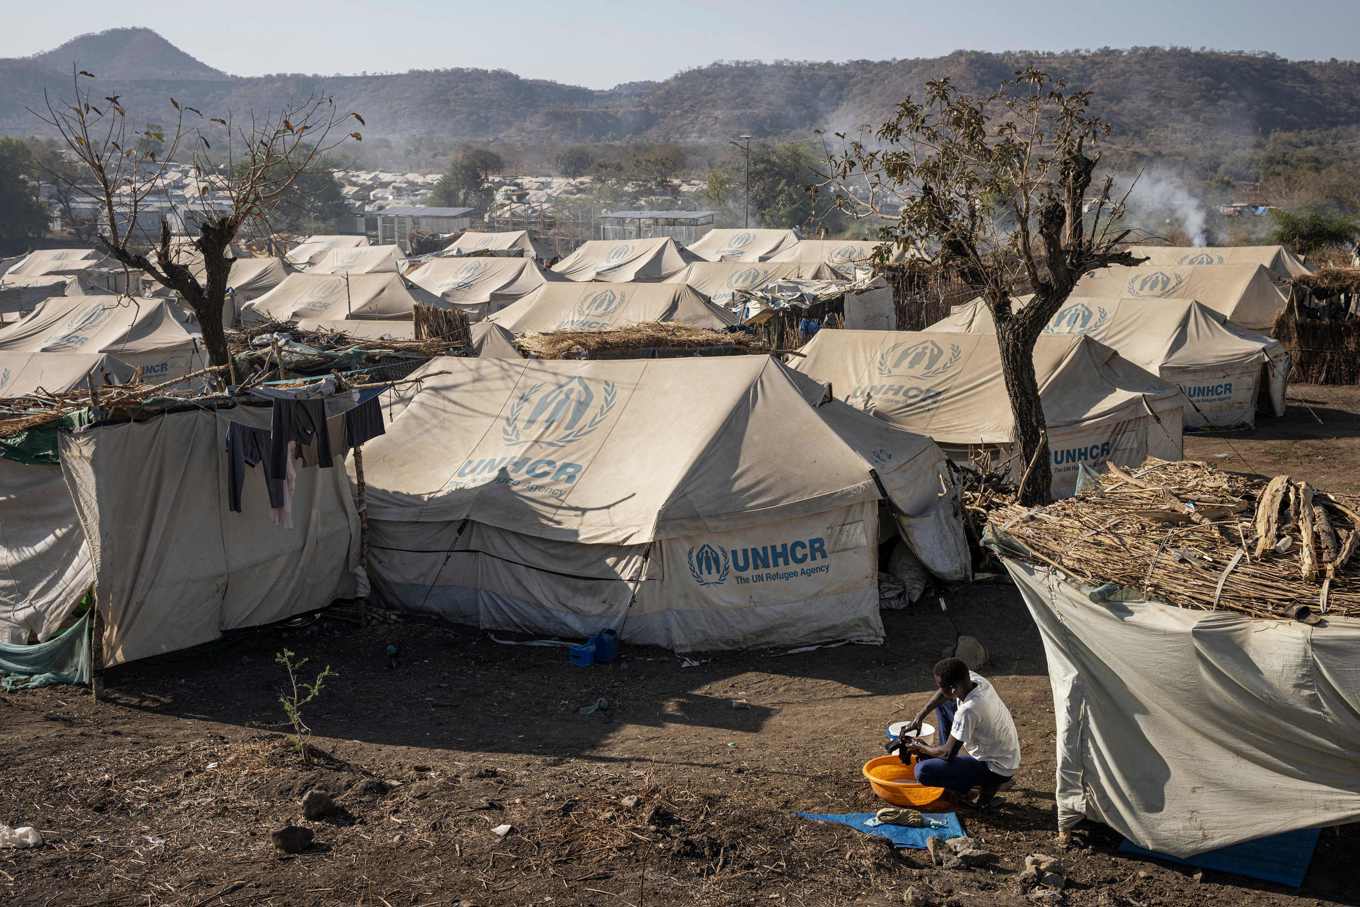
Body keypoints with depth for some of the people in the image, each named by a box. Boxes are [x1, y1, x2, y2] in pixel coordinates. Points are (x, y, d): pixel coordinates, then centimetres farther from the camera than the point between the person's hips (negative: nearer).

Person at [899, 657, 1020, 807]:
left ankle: (987, 784, -3)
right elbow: (943, 694, 10)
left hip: (997, 768, -8)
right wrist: (920, 716, 2)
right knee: (943, 704, 11)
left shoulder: (968, 710, -34)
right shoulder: (973, 679, -13)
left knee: (923, 771, -19)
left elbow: (947, 753, -25)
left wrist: (922, 748, -6)